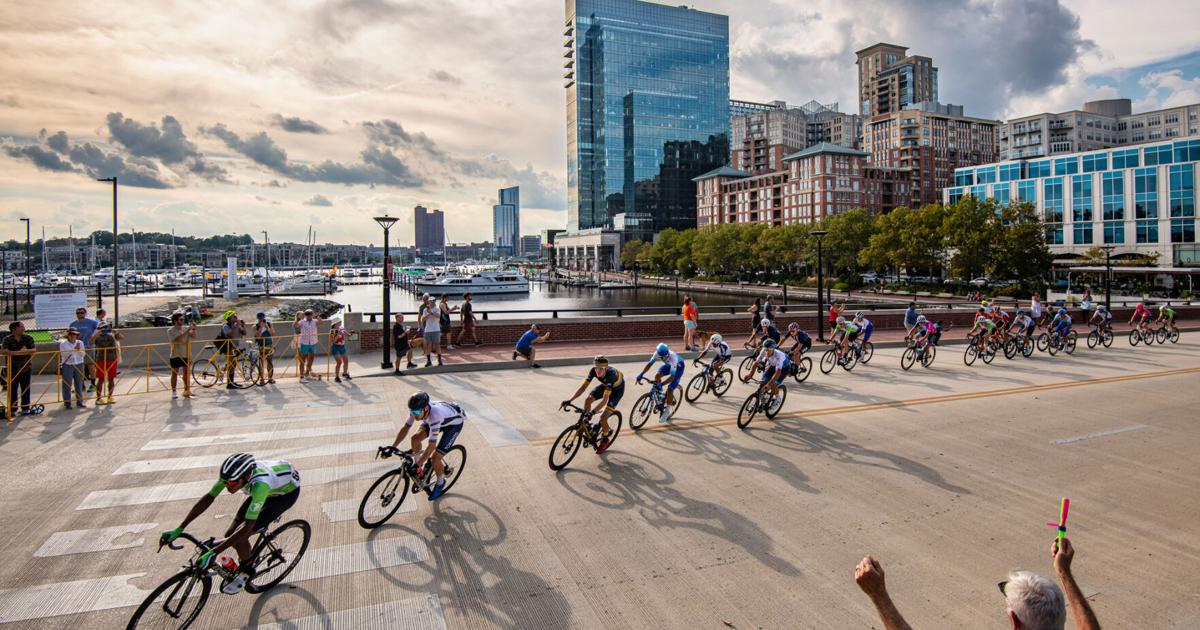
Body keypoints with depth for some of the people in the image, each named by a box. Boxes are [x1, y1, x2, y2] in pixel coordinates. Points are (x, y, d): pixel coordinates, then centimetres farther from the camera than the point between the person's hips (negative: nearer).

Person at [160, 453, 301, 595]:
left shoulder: (260, 484, -42)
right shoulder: (232, 473, -25)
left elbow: (247, 528, -38)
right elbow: (208, 498, -13)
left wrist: (213, 553, -39)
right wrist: (178, 530, -17)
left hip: (288, 491, -6)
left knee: (239, 538, -16)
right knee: (231, 534, -2)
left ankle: (246, 572, 9)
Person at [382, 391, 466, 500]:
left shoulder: (434, 415, -43)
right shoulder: (417, 409, -25)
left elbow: (431, 446, -39)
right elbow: (405, 428, -13)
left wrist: (416, 465, -39)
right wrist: (392, 448, -21)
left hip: (454, 423, -7)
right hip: (440, 419, 7)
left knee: (435, 457, -13)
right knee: (415, 438, -8)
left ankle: (440, 482, 16)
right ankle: (420, 470, 15)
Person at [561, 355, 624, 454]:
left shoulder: (610, 374, -43)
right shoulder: (594, 371, -27)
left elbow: (605, 400, -45)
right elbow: (583, 387, -25)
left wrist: (592, 412, -55)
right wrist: (570, 400, -36)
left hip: (617, 389, -6)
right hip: (605, 385, 6)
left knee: (603, 418, -13)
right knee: (587, 400, -16)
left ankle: (605, 439, 14)